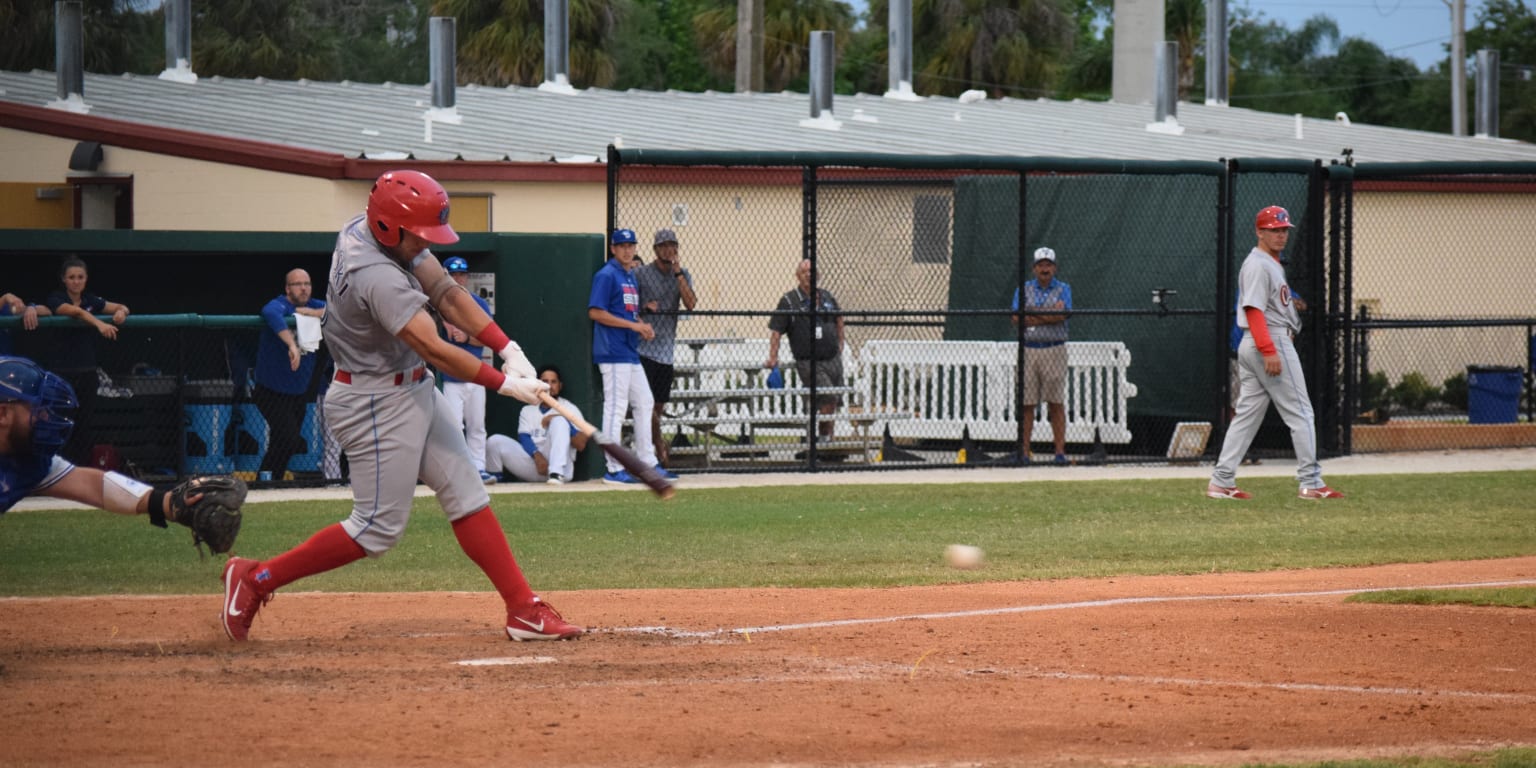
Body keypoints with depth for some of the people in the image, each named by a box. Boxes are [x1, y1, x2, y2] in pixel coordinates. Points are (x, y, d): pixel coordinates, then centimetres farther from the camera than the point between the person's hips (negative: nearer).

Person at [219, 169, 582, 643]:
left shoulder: (365, 229, -1)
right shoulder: (377, 277, -30)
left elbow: (446, 292, -1)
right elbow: (435, 350, -33)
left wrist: (508, 349, -9)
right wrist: (502, 383, -26)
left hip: (414, 390, 10)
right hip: (376, 404, -10)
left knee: (467, 496, 7)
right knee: (379, 529, -3)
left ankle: (524, 610, 7)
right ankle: (255, 580, 8)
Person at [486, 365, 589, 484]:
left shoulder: (569, 408, 11)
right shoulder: (528, 410, 20)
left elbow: (581, 444, -1)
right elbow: (524, 438, 1)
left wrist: (561, 422, -15)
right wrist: (537, 455, -20)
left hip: (560, 466, -2)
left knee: (558, 421, -28)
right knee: (496, 441, -17)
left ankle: (556, 473, -44)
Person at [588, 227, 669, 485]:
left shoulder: (632, 276, 18)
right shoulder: (606, 276, -9)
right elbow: (595, 312, -17)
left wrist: (643, 327, 5)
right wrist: (633, 325, -18)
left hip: (631, 352, 10)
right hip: (613, 353, -10)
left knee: (644, 404, 13)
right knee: (616, 408, -8)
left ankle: (648, 464, 21)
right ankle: (615, 470, -6)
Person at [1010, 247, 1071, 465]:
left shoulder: (1063, 289, 8)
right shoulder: (1023, 289, 12)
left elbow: (1062, 315, -9)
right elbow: (1017, 318, -3)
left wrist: (1033, 315, -7)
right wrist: (1050, 313, -7)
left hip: (1054, 351, -1)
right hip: (1028, 350, 1)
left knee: (1056, 403, -2)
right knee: (1027, 403, -1)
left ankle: (1060, 450, -1)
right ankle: (1024, 452, 1)